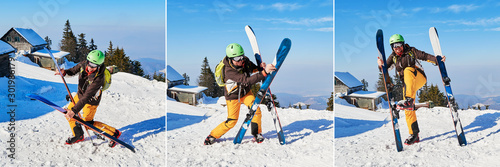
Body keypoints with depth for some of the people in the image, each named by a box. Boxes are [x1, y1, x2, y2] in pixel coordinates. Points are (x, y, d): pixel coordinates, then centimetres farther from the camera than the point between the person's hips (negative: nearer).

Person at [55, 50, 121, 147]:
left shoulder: (98, 78, -39)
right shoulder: (84, 64, -20)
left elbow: (86, 97, -40)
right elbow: (74, 70, 2)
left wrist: (74, 111, -44)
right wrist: (65, 72, -20)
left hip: (90, 101, -7)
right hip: (79, 95, 7)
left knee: (87, 123, 6)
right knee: (68, 113, 13)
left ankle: (114, 133, 19)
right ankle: (78, 136, 35)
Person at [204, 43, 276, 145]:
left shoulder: (245, 61, -18)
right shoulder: (229, 71, -38)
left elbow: (254, 68, -2)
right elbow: (247, 80, -48)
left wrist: (261, 67, -28)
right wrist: (264, 73, -57)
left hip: (246, 92, 5)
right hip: (233, 96, -5)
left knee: (256, 110, -14)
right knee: (231, 121, 3)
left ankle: (257, 133, 6)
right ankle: (213, 136, 23)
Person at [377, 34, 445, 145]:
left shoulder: (411, 51, 2)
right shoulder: (393, 57, 10)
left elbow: (424, 56, -3)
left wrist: (437, 60, -20)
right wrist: (381, 65, -24)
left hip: (419, 78, -4)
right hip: (407, 84, 4)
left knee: (408, 70, -36)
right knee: (408, 110, -4)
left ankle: (409, 101, -52)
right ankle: (414, 135, 7)